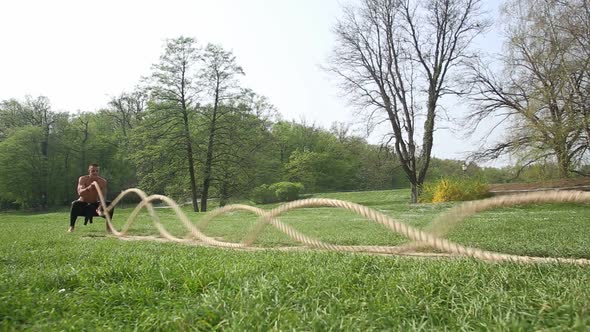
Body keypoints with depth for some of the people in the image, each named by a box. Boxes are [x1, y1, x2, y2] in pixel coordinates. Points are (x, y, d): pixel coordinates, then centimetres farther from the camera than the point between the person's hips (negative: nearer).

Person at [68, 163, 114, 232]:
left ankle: (108, 226, -11)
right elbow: (80, 193, -32)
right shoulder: (83, 179, -15)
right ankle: (71, 226, -22)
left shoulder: (103, 181, -11)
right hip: (83, 204, -2)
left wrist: (100, 207, -37)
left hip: (95, 204, 2)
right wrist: (88, 188, -53)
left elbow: (103, 197, -18)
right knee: (75, 204, -34)